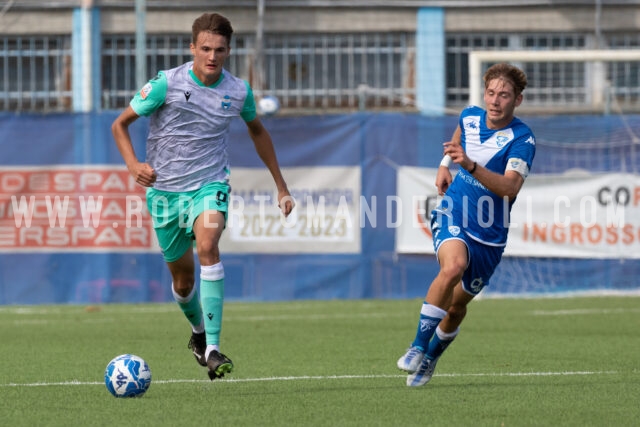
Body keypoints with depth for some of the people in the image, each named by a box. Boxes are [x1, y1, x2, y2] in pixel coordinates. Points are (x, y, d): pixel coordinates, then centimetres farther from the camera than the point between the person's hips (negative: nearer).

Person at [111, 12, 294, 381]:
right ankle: (198, 330, 45)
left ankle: (213, 349, -33)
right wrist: (134, 165, -18)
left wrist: (282, 187, 21)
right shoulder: (166, 84, -11)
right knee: (183, 279, 9)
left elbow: (257, 132, 18)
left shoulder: (239, 91, -2)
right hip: (166, 191, 0)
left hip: (209, 186, 0)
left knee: (208, 246, -30)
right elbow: (120, 124, 0)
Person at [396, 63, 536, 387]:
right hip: (452, 215, 1)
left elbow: (510, 187, -35)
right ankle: (417, 347, -28)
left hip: (489, 235, -1)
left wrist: (470, 165, -45)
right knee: (454, 265, -32)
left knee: (458, 303, 11)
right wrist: (444, 164, 14)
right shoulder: (470, 117, -3)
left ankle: (430, 358, 39)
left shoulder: (522, 139, -18)